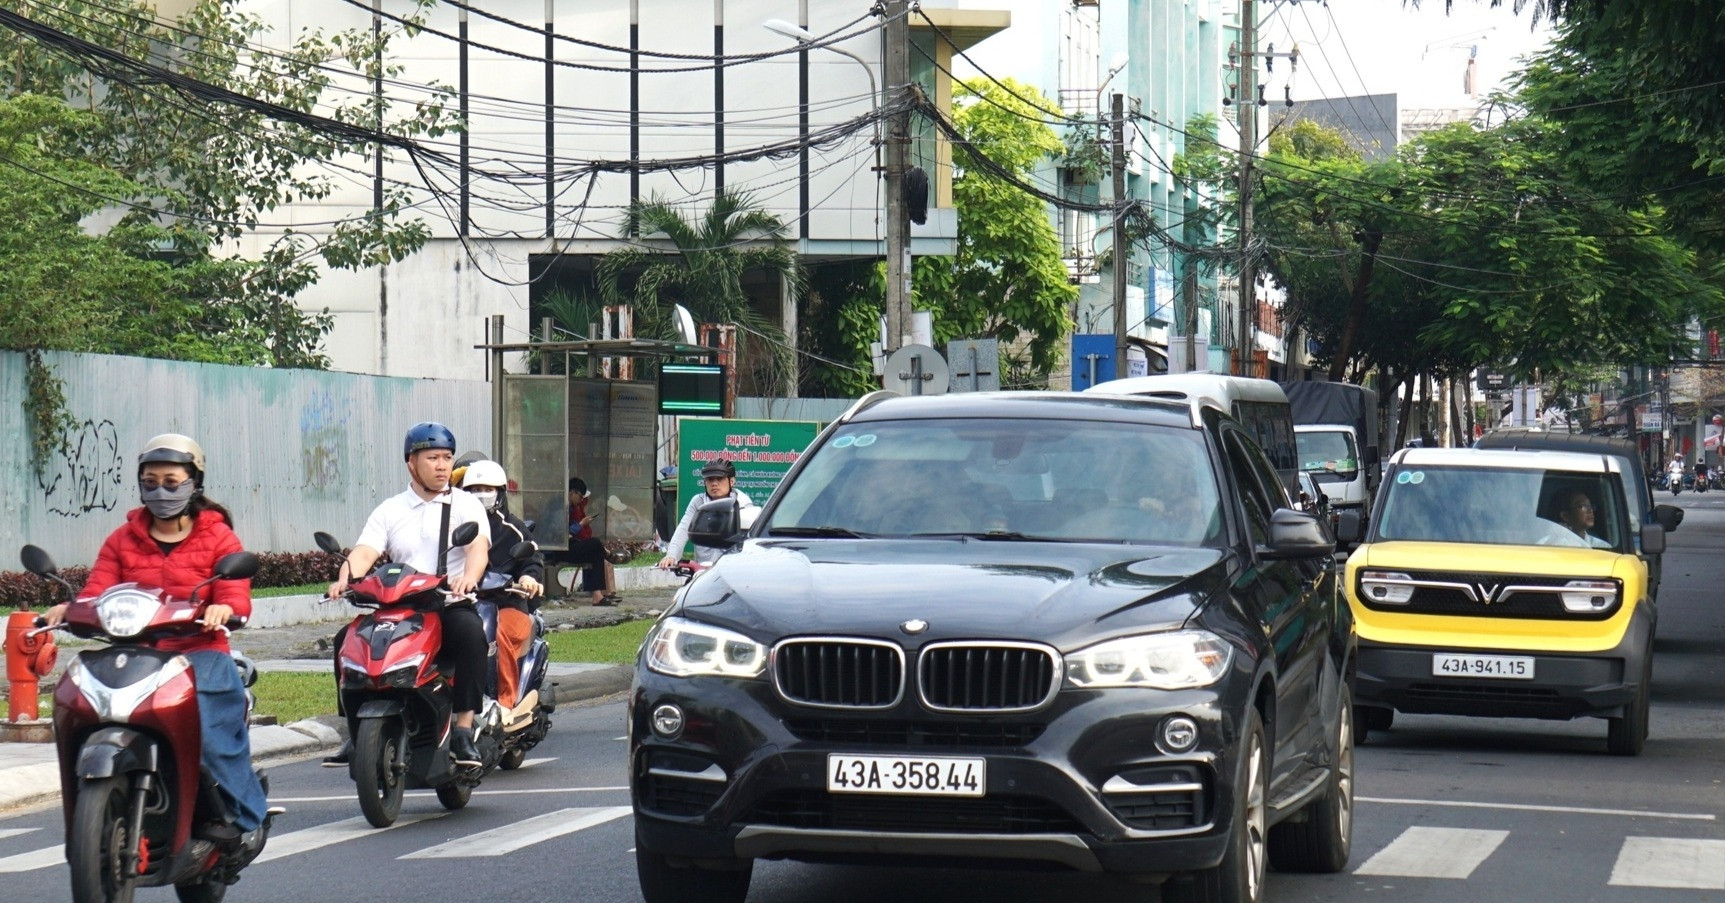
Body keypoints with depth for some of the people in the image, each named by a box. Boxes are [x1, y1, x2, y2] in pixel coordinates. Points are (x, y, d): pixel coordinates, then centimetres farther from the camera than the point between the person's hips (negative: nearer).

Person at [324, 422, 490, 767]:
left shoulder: (465, 505, 8)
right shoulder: (389, 511, 15)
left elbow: (479, 546, -11)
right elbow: (364, 553, -1)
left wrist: (469, 577, -35)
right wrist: (345, 579, -25)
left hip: (451, 607, -3)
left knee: (470, 632, -35)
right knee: (347, 640, -18)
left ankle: (463, 730, -31)